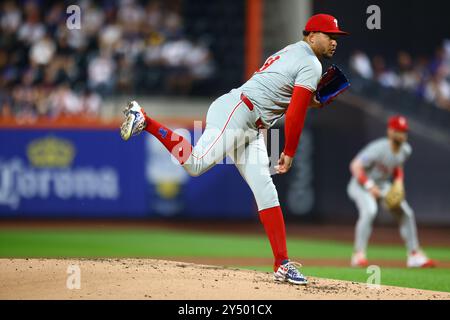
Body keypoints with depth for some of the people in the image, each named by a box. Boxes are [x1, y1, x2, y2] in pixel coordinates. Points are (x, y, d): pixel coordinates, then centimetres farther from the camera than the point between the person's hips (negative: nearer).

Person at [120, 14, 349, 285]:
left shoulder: (291, 53, 24)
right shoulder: (311, 64, -6)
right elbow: (295, 114, -13)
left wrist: (314, 101, 22)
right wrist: (289, 153, -4)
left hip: (251, 130, 10)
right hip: (234, 112, -10)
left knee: (265, 191, 4)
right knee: (195, 164, -25)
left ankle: (282, 264, 2)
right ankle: (143, 120, -11)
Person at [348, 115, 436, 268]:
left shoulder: (405, 150, -6)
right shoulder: (378, 149, -29)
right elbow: (355, 166, -29)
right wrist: (369, 185, -34)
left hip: (383, 185, 8)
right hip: (361, 185, -8)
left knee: (406, 213, 3)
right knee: (369, 210, -33)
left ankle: (414, 255, 13)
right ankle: (359, 255, -29)